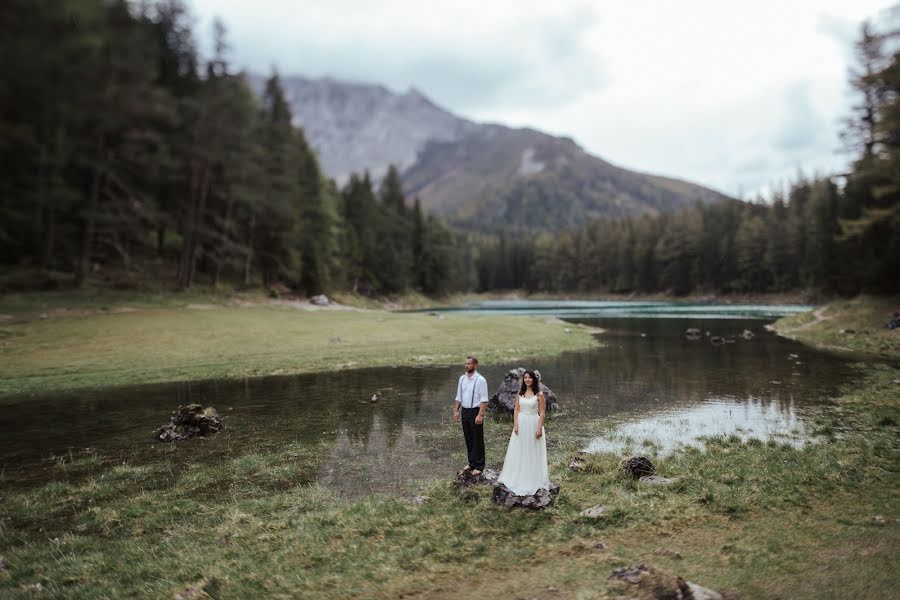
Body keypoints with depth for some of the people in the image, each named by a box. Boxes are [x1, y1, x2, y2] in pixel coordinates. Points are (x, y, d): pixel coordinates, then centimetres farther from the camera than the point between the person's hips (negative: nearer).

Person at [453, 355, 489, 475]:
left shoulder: (480, 380, -12)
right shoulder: (462, 378, 7)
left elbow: (484, 400, -15)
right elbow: (459, 396, 14)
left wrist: (480, 415, -21)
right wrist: (456, 410, 8)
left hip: (475, 411, -6)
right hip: (464, 411, 6)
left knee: (477, 440, 3)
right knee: (468, 439, 15)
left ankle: (479, 466, 13)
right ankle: (471, 463, 28)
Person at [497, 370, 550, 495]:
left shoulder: (539, 394, -7)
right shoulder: (520, 393, 6)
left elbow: (542, 413, -8)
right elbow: (516, 410, 6)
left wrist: (539, 428, -15)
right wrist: (515, 424, -4)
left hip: (533, 423, -4)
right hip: (521, 423, 4)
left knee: (533, 452, 4)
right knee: (519, 451, 10)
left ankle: (533, 480, 16)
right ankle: (518, 477, 23)